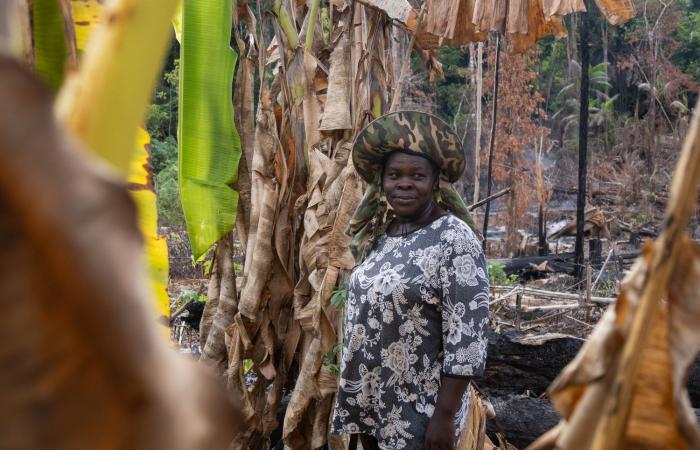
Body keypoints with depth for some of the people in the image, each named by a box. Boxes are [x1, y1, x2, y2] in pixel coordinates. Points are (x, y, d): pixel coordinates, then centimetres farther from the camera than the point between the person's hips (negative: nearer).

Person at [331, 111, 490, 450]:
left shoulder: (454, 239, -16)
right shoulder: (379, 234, 5)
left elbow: (467, 337, -20)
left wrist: (445, 415, -21)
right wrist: (352, 387, 15)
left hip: (420, 410, -7)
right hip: (371, 400, 7)